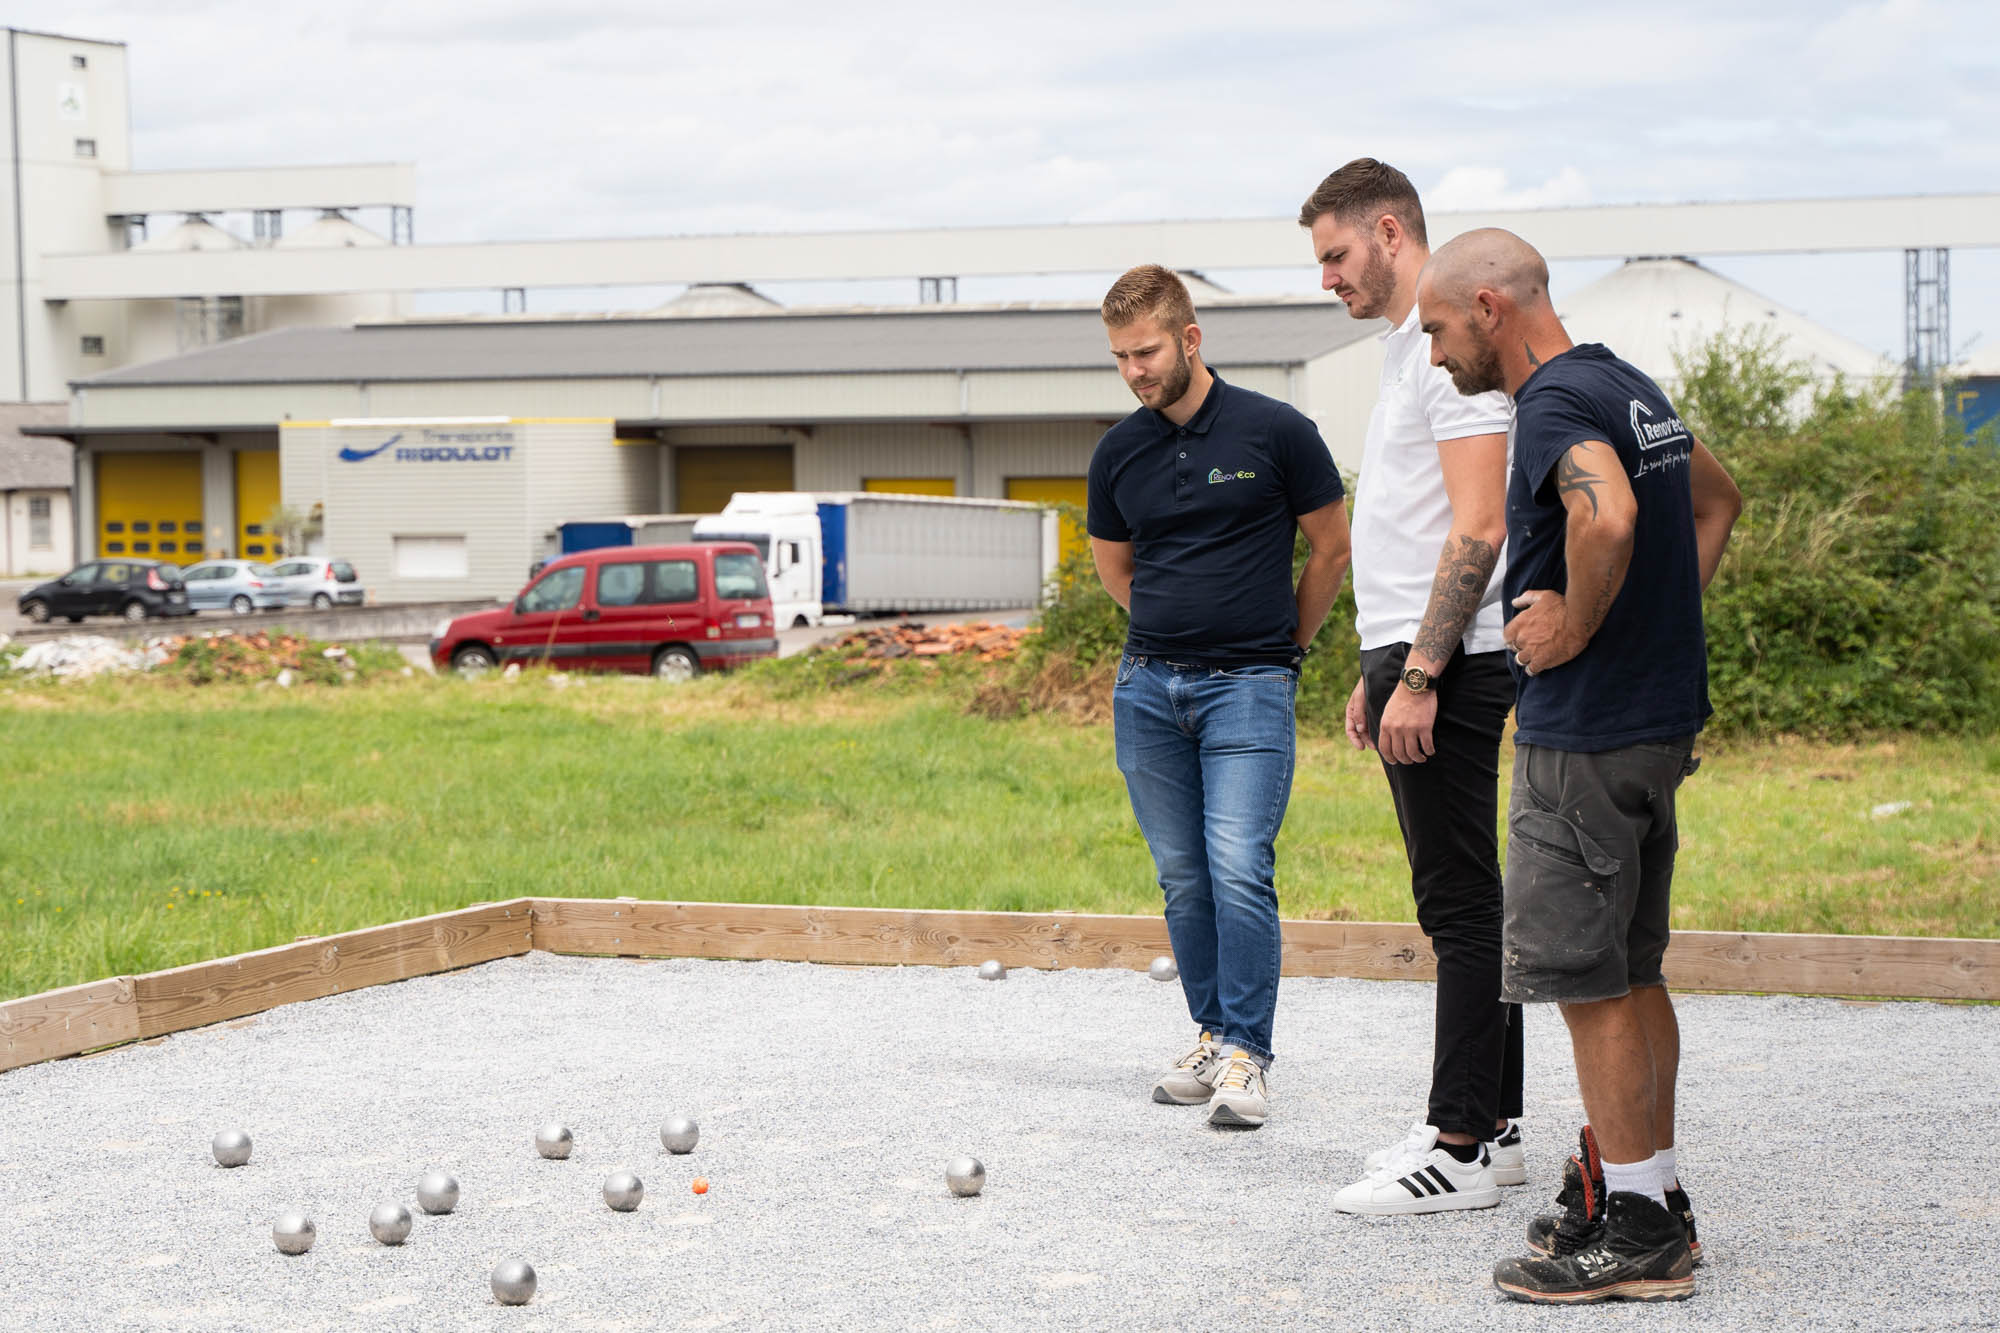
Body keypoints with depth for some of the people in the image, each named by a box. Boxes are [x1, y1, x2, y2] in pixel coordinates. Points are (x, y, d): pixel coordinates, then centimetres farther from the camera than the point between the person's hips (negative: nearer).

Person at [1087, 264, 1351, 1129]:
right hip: (1147, 686, 4)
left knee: (1239, 869, -14)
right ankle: (1212, 1035, 18)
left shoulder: (1275, 433, -6)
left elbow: (1331, 547, 6)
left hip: (1249, 685, -4)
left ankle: (1246, 1056, -10)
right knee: (1183, 877, 7)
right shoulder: (1119, 452, 6)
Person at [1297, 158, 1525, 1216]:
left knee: (1461, 904, -8)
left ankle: (1461, 1150, -6)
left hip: (1447, 666, -10)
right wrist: (1378, 671, 23)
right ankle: (1490, 1125, 18)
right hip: (1415, 657, 10)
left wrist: (1419, 676, -23)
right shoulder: (1408, 349, 19)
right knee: (1462, 901, 12)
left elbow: (1477, 528, -21)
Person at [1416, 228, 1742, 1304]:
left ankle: (1635, 1235, 0)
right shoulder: (1631, 387, 14)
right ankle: (1656, 1196, 22)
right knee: (1632, 972, 15)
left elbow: (1608, 515, -37)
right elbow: (1716, 499, 31)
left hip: (1583, 731, -10)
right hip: (1661, 713, 10)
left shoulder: (1556, 400, -16)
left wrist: (1577, 623, -21)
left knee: (1587, 980, -4)